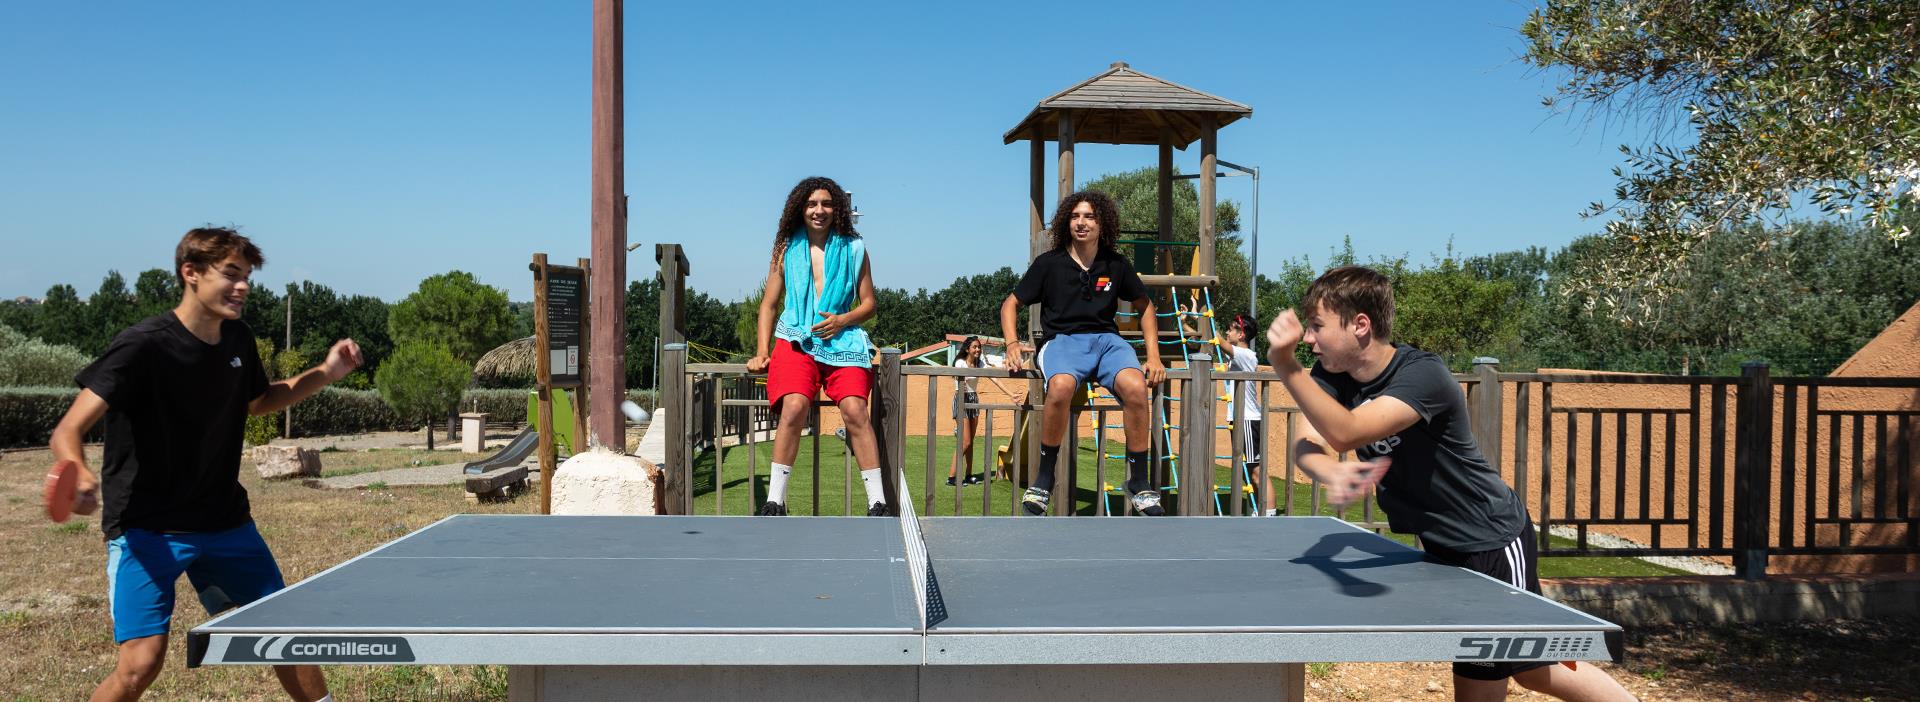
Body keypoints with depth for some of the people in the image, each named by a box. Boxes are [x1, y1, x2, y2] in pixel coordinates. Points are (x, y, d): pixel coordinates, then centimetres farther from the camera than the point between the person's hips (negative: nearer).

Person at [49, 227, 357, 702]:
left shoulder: (238, 340, 1)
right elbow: (67, 432, -23)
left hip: (224, 520, 6)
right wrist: (79, 474, -46)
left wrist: (325, 373, 5)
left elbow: (259, 401, 21)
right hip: (146, 529, -6)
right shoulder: (144, 346, -19)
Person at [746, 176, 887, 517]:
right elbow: (769, 305, 16)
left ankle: (877, 502, -20)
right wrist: (761, 353, 6)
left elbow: (869, 304, 13)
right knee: (794, 407, -26)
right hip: (796, 339, 0)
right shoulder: (787, 250, 13)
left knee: (854, 409, -24)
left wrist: (842, 320, -7)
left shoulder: (854, 249, 11)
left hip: (842, 340, 0)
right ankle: (774, 502, -19)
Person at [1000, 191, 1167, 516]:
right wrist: (1012, 345, -6)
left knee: (1135, 387, -32)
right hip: (1061, 340, -2)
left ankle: (1138, 481, -16)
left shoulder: (1116, 264, 11)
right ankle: (1044, 476, -20)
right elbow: (1011, 304, 12)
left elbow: (1144, 306, 23)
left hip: (1107, 339, 2)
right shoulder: (1049, 263, 6)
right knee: (1061, 386, -39)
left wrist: (1153, 356, 11)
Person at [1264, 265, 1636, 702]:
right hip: (1443, 547, 7)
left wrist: (1285, 365, -50)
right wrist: (1332, 473, -40)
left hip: (1494, 541, -7)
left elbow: (1347, 434, -41)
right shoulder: (1332, 374, -6)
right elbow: (1309, 446, -18)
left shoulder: (1423, 375, -28)